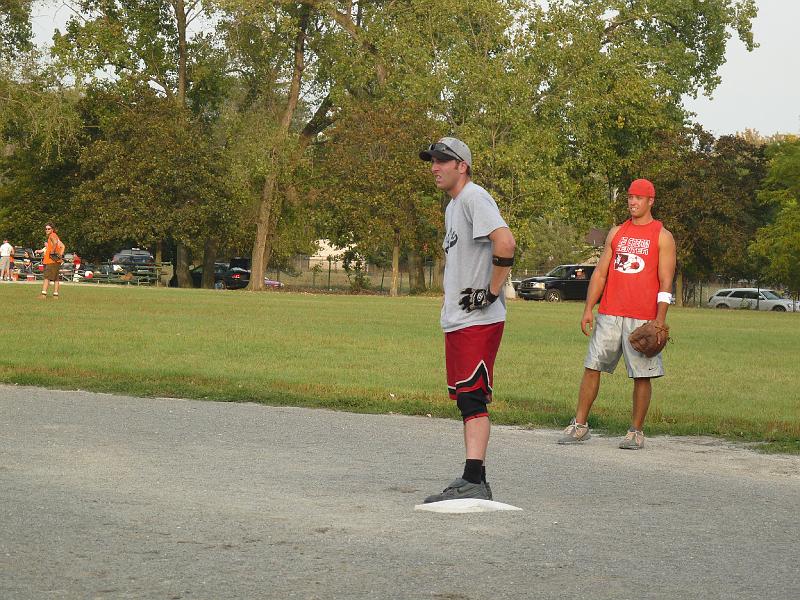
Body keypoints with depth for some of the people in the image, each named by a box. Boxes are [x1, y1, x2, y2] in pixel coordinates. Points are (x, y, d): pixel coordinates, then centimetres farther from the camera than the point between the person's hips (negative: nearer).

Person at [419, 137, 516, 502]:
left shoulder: (474, 198, -11)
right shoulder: (453, 206, 21)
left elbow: (505, 242, -25)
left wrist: (492, 292, -20)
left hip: (479, 320, -10)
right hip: (457, 319, 10)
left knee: (472, 397, -15)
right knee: (465, 399, 11)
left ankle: (473, 481, -19)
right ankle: (474, 481, 16)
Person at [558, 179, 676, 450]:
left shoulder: (662, 236, 1)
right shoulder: (617, 232, 14)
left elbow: (666, 283, -4)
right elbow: (600, 273, 14)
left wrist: (660, 321, -13)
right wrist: (588, 310, 6)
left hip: (642, 318, -4)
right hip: (609, 314, 4)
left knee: (642, 375, -1)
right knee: (592, 367, 1)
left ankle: (636, 432, 9)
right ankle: (579, 426, 8)